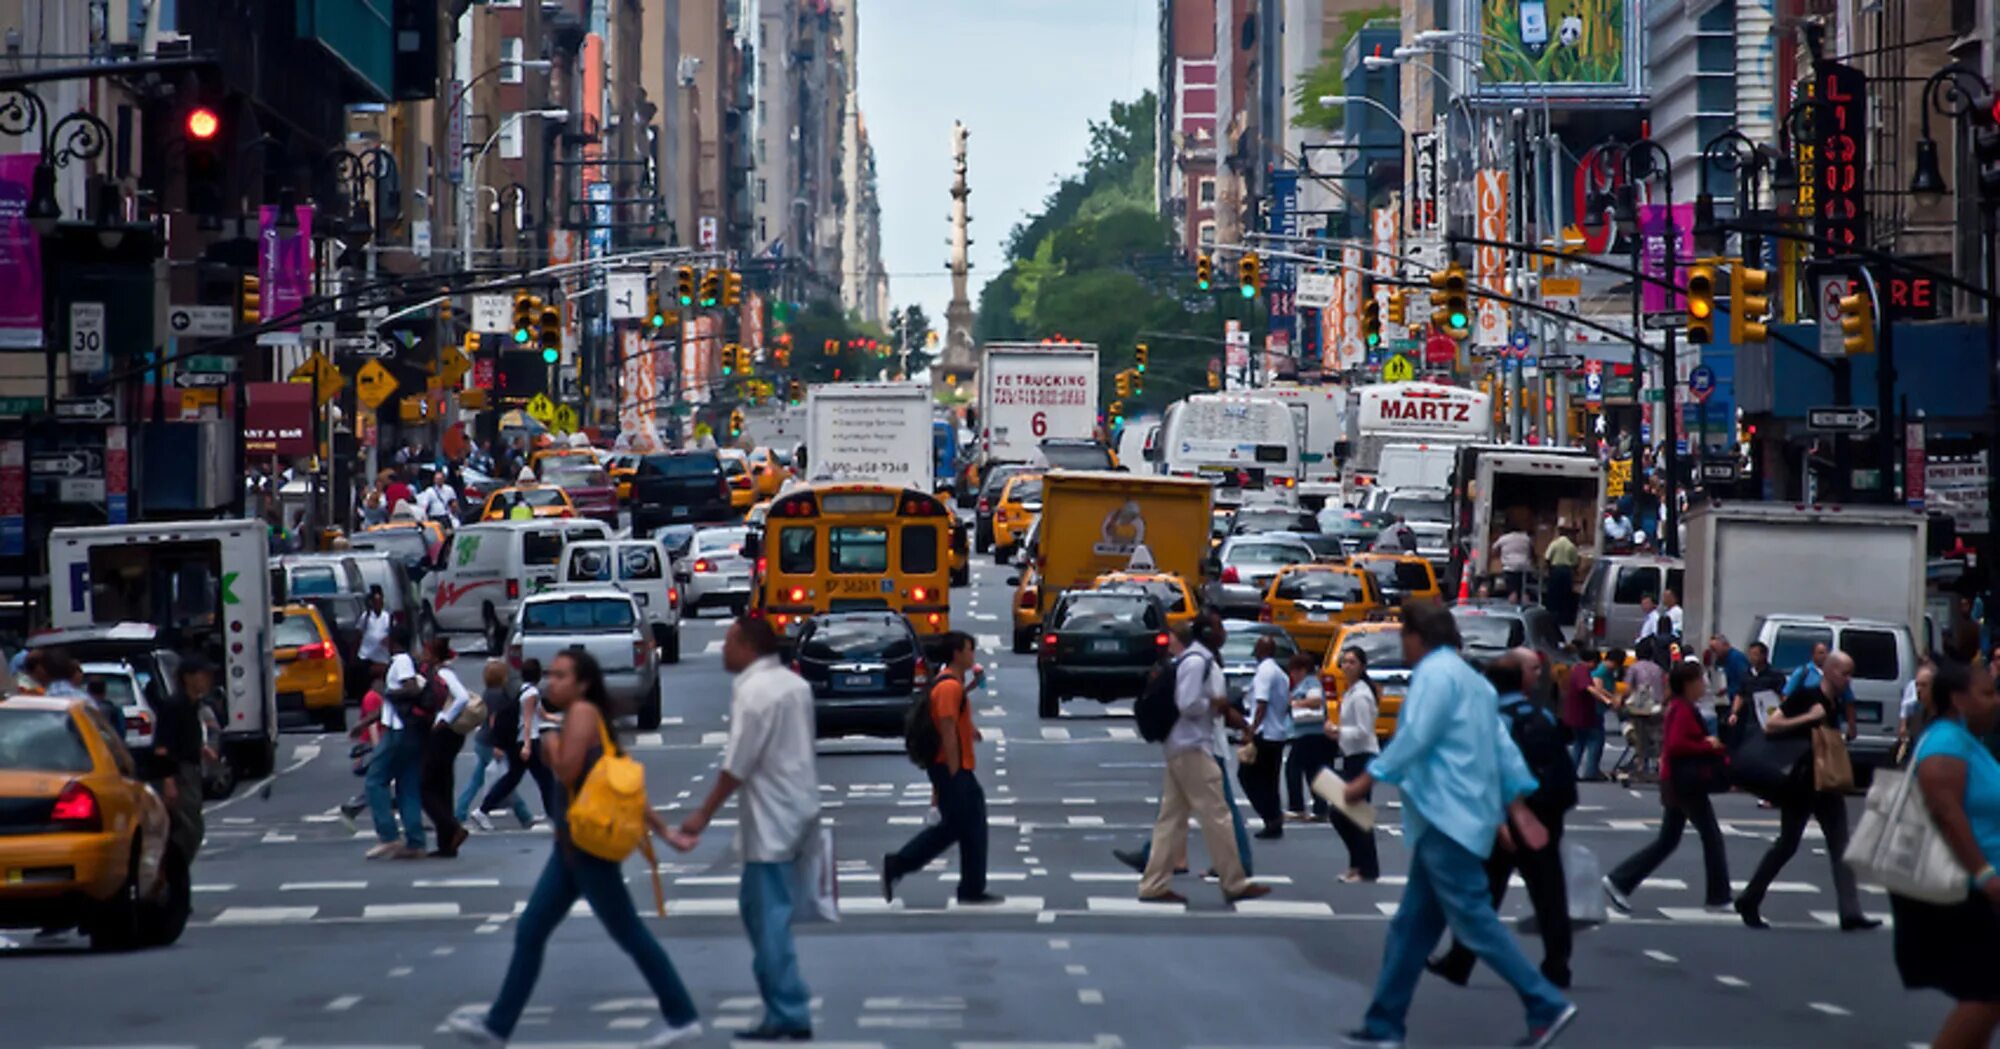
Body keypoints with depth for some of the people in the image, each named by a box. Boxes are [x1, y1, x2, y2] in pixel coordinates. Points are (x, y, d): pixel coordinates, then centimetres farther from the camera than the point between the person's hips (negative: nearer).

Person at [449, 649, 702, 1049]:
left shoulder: (583, 712, -12)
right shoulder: (581, 718, 16)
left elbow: (568, 771, -23)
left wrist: (551, 745, -3)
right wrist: (662, 830, 12)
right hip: (570, 846, 10)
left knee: (628, 934, -3)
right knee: (529, 933, 9)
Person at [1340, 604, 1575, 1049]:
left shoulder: (1435, 673, -10)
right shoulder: (1470, 678, 20)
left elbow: (1414, 738, -19)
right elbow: (1502, 745, 18)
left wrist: (1369, 778, -13)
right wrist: (1516, 807, 18)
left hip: (1446, 820, -10)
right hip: (1448, 819, 10)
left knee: (1475, 922, -9)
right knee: (1412, 926, 11)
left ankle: (1547, 1006, -9)